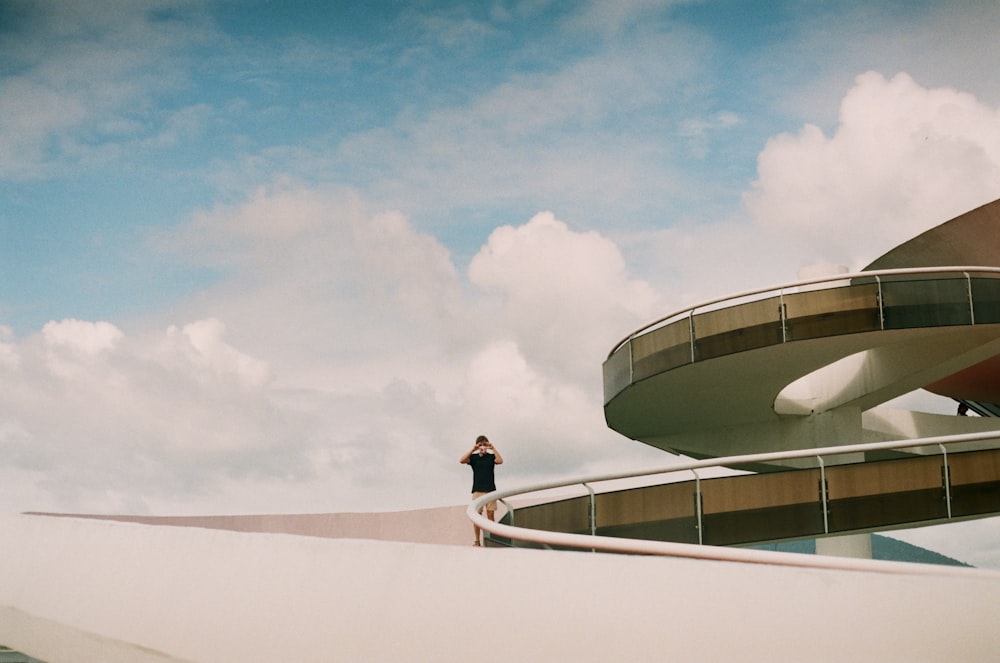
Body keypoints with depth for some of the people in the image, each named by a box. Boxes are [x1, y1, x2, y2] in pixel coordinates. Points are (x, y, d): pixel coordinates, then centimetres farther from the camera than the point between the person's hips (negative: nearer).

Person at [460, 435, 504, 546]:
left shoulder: (491, 456, 8)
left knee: (490, 514, -3)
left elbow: (500, 461, -12)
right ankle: (477, 540, -1)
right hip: (477, 490, 0)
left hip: (490, 490, 0)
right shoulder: (473, 457, 7)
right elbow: (462, 461, -10)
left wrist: (493, 448, -10)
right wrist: (473, 449, -12)